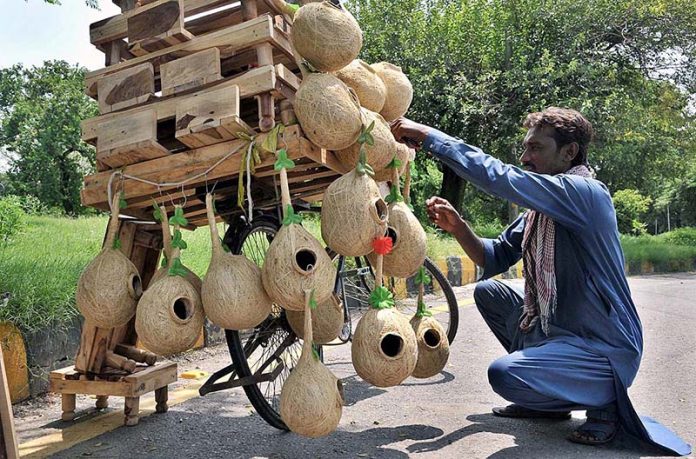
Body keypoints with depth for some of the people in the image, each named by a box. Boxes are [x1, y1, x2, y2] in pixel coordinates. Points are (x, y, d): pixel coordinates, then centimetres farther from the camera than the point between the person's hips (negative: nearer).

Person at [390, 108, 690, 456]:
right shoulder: (540, 207, 7)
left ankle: (604, 401, 1)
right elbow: (495, 258, 8)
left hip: (604, 351, -9)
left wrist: (427, 135, -26)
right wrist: (457, 226, -9)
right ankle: (544, 401, 19)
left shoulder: (585, 193, -20)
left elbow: (498, 177, -31)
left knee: (504, 373, -28)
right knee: (487, 292, 13)